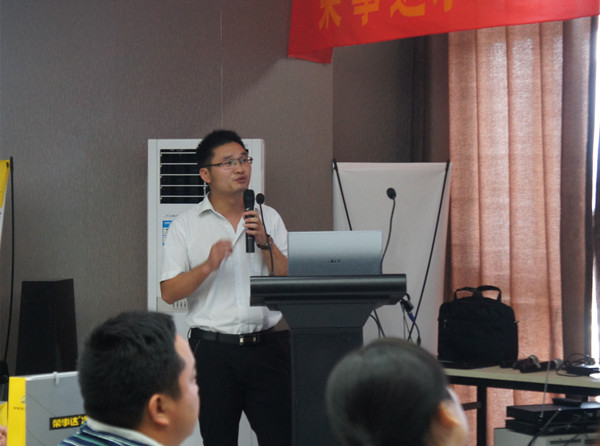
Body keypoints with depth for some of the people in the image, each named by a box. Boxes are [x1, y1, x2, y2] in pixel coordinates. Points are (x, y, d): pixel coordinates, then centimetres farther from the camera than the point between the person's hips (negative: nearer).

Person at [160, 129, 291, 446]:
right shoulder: (185, 226, 5)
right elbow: (169, 292, -2)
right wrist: (207, 266, -17)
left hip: (268, 345, 1)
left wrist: (265, 243, -10)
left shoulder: (268, 218, 11)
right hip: (214, 349, -1)